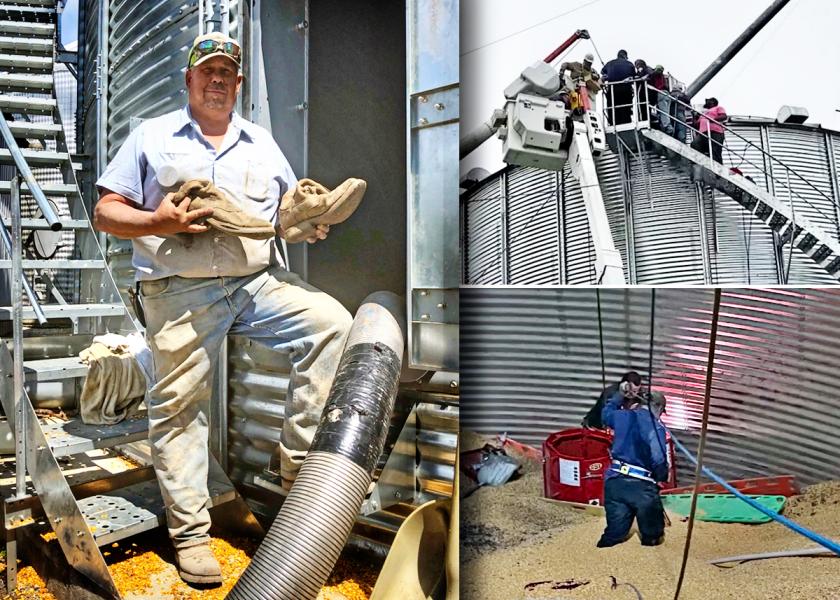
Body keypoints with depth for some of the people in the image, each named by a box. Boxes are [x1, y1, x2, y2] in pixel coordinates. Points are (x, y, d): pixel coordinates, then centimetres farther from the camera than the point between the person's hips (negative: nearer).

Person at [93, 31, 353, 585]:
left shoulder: (262, 143, 20)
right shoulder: (152, 137, 13)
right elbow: (106, 212, 8)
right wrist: (157, 222, -13)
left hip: (260, 280, 2)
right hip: (180, 292, -1)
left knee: (332, 323, -20)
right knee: (179, 406, -1)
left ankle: (301, 465, -10)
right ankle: (190, 530, 14)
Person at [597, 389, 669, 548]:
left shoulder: (623, 416, 7)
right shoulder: (656, 427, -10)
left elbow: (606, 413, 31)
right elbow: (659, 460, -18)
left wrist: (620, 395, 34)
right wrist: (662, 478, 2)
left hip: (614, 482, 6)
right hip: (640, 486, -5)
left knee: (614, 535, 12)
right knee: (652, 538, 14)